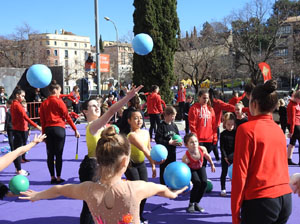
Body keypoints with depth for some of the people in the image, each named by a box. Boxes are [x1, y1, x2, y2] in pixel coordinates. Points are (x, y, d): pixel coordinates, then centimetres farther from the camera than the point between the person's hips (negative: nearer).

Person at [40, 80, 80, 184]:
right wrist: (75, 130, -1)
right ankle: (58, 178, 6)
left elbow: (42, 120, 9)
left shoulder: (44, 103, 8)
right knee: (58, 155, 1)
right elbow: (67, 117, -6)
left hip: (48, 129, 5)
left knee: (50, 154, 10)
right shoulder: (59, 101, -5)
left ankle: (52, 178, 16)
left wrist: (44, 133, 15)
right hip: (59, 129, -5)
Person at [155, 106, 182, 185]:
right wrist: (169, 142, -20)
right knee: (163, 169, 3)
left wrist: (179, 142, -7)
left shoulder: (174, 125, 5)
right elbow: (158, 139, -19)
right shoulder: (161, 126, -14)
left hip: (172, 151, 6)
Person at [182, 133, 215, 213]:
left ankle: (196, 203, 8)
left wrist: (212, 164, 9)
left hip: (200, 167, 4)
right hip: (191, 169, -4)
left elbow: (207, 156, -6)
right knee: (197, 183, -24)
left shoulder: (202, 149, -30)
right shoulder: (186, 157, -39)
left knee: (204, 183, -13)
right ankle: (191, 204, -1)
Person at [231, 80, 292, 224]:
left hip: (260, 201, -6)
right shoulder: (279, 130, 8)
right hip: (286, 198, 6)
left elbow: (240, 173, -11)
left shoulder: (246, 128, -10)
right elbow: (282, 167, 14)